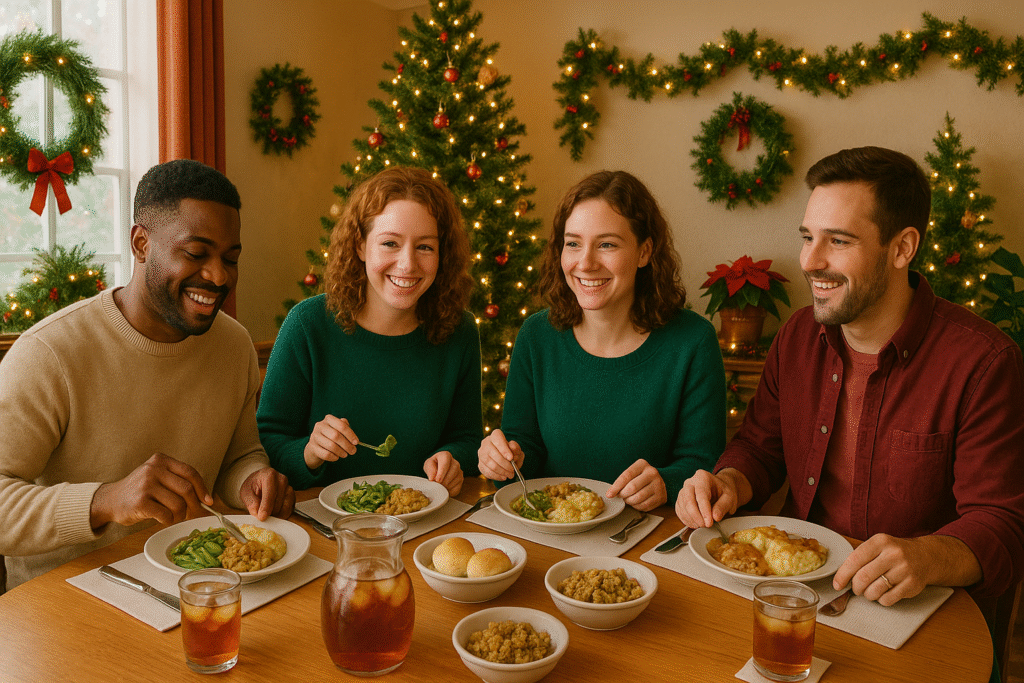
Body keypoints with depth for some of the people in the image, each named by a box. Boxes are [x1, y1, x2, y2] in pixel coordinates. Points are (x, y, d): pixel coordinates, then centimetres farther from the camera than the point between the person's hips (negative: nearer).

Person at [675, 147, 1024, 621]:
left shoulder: (983, 362, -14)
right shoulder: (798, 334, 3)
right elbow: (759, 445, 11)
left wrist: (928, 558, -37)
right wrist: (729, 484, -12)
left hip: (922, 614, -3)